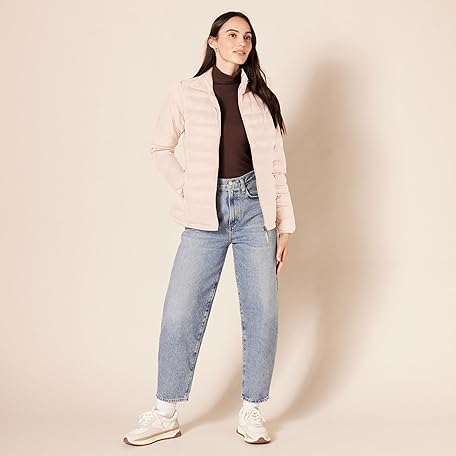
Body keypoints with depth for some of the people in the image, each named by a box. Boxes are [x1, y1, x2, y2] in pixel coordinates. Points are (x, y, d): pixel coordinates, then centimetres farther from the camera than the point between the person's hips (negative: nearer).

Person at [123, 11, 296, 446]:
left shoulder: (261, 98, 11)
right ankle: (165, 414, 13)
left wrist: (285, 225, 6)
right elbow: (161, 149, 13)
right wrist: (185, 187, -1)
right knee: (180, 312, -3)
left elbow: (276, 167, 10)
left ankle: (251, 412, 15)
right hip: (206, 213, -1)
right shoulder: (185, 93, 5)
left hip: (254, 208, 2)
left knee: (262, 312, 0)